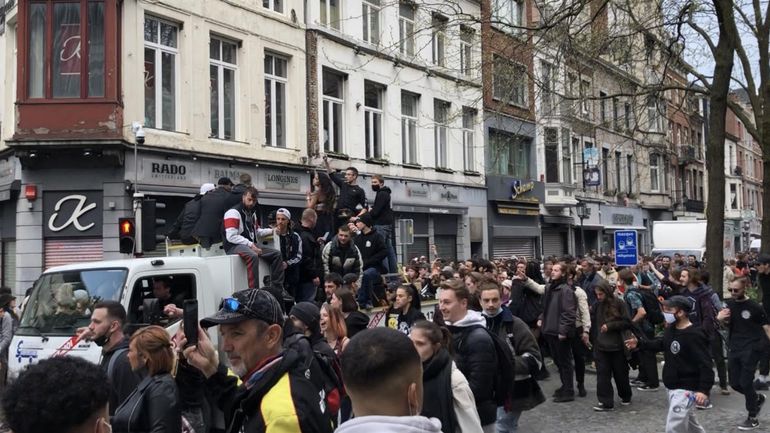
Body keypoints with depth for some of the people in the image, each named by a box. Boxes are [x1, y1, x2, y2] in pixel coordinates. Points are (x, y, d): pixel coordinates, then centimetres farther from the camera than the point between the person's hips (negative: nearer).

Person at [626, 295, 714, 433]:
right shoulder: (671, 329, 4)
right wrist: (639, 343, 12)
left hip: (686, 390, -9)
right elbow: (661, 344, 23)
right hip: (672, 388, 9)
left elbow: (706, 364, -26)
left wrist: (704, 390, -33)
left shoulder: (695, 335, -23)